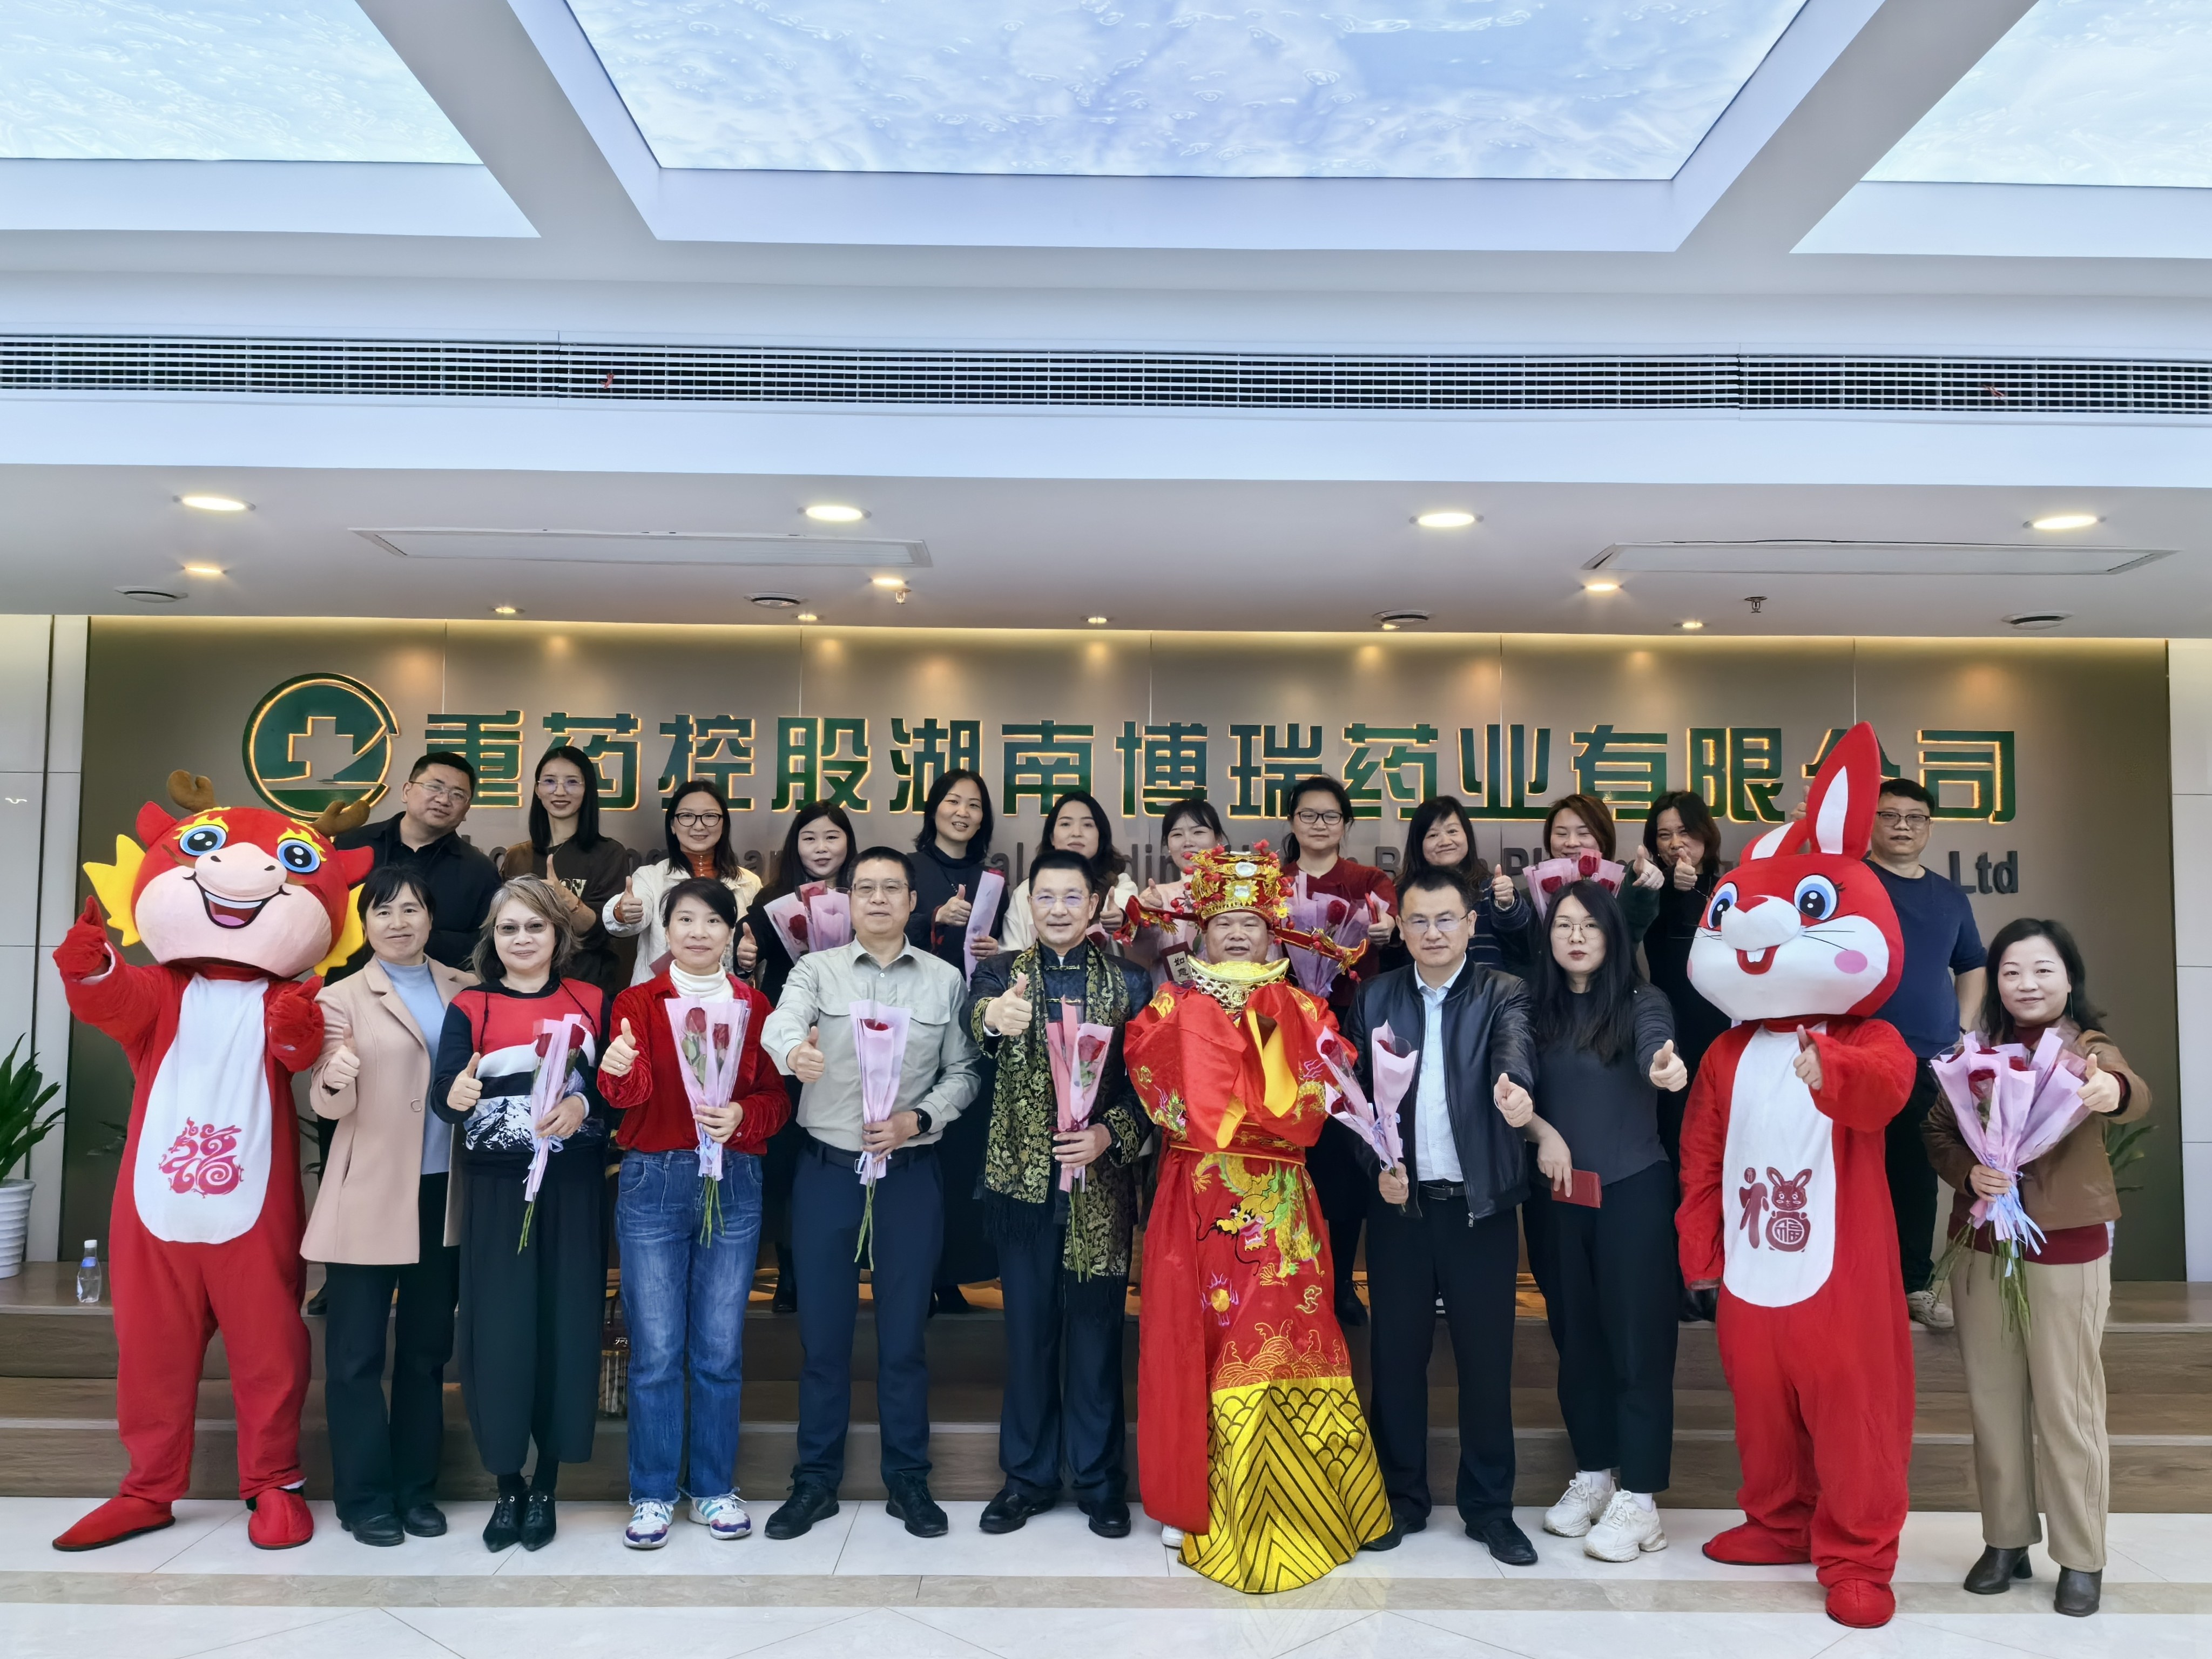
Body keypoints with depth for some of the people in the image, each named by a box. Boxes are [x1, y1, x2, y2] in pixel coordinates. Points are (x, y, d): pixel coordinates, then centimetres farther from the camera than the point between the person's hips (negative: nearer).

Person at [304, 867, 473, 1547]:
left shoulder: (466, 989, 9)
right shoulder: (342, 998, -1)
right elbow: (327, 1104, -9)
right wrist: (336, 1079, -30)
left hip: (447, 1192, 3)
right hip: (369, 1197, -3)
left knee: (428, 1346, 12)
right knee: (358, 1352, 2)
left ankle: (416, 1487, 23)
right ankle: (365, 1497, 14)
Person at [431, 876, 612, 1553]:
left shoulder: (593, 1003, 5)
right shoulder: (467, 1008, 3)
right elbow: (441, 1095, -11)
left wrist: (583, 1106, -19)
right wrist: (458, 1092, -34)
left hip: (572, 1190, 0)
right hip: (495, 1191, 0)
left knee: (566, 1328, 3)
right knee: (497, 1332, 0)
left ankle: (545, 1487, 18)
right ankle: (507, 1487, 17)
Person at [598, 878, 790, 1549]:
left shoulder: (754, 1006, 8)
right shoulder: (638, 1002, 2)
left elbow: (777, 1098, 7)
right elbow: (630, 1092, -14)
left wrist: (742, 1116, -13)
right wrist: (619, 1070, -36)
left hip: (734, 1184, 2)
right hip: (653, 1183, -2)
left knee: (720, 1348, 8)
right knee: (655, 1349, 2)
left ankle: (715, 1487, 23)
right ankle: (653, 1494, 17)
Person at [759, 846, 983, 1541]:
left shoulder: (946, 981, 5)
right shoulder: (817, 969, 1)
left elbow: (964, 1073, 4)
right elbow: (782, 1023, -19)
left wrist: (919, 1119, -13)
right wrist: (794, 1051, -42)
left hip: (911, 1173, 0)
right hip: (827, 1170, 0)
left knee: (904, 1333, 8)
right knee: (822, 1332, 8)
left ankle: (908, 1479, 22)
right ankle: (816, 1481, 22)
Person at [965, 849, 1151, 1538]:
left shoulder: (1128, 982, 3)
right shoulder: (1003, 971, 2)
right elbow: (977, 1013, -22)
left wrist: (1110, 1133, -16)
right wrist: (994, 1016, -45)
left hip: (1101, 1182, 0)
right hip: (1023, 1178, 1)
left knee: (1097, 1333, 7)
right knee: (1028, 1332, 10)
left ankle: (1099, 1481, 22)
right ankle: (1028, 1476, 25)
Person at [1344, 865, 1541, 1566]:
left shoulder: (1503, 994, -2)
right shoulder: (1375, 997, 5)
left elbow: (1514, 1053, -23)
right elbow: (1355, 1092, 7)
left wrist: (1515, 1090, -45)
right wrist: (1376, 1165, -7)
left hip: (1481, 1205, -2)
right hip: (1400, 1201, 2)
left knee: (1486, 1358, 6)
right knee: (1396, 1355, 10)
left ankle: (1489, 1508, 22)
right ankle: (1402, 1498, 25)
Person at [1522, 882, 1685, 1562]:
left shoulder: (1642, 1003, -6)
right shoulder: (1537, 1010, 4)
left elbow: (1654, 1048, -27)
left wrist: (1665, 1068, -49)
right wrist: (1543, 1132, -16)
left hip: (1633, 1192, -4)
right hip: (1557, 1194, 4)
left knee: (1637, 1339, 1)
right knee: (1575, 1336, 13)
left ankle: (1637, 1500, 11)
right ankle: (1592, 1475, 29)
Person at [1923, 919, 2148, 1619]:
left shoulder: (2088, 1048, -8)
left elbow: (2136, 1097, -29)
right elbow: (1935, 1130, 4)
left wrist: (2114, 1091, -53)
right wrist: (1968, 1172, -17)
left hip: (2068, 1249, -3)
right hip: (1981, 1246, 4)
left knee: (2068, 1406, 4)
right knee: (1993, 1399, 11)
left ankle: (2081, 1558, 19)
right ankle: (2005, 1540, 26)